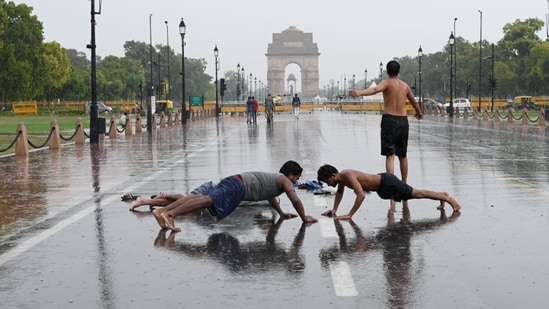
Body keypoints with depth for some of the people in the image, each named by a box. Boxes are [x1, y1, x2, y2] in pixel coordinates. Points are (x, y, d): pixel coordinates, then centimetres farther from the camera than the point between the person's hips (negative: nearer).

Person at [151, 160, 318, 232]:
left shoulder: (274, 178, 36)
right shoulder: (285, 181, 10)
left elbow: (270, 195, 54)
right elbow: (296, 200, -1)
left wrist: (281, 213, 55)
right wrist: (304, 217, 11)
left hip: (233, 180, 8)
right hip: (238, 186, -8)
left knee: (201, 196, -7)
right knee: (210, 200, -25)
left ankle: (162, 211, -22)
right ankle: (170, 214, -43)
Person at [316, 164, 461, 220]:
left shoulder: (348, 176, -29)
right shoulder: (341, 177, 0)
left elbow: (361, 195, -38)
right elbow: (339, 192, 21)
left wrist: (350, 215, -36)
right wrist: (334, 210, 10)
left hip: (388, 183, -9)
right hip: (382, 186, 9)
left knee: (417, 194, 0)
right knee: (414, 194, 20)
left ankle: (447, 198, 9)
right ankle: (442, 195, 34)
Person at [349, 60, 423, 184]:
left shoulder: (387, 83, -2)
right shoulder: (405, 85, 15)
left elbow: (375, 89, -26)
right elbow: (414, 101, 34)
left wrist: (359, 92, -42)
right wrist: (419, 112, 54)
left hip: (389, 119, -5)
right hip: (403, 120, 5)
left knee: (390, 155, -8)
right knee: (402, 155, 17)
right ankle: (404, 184, 27)